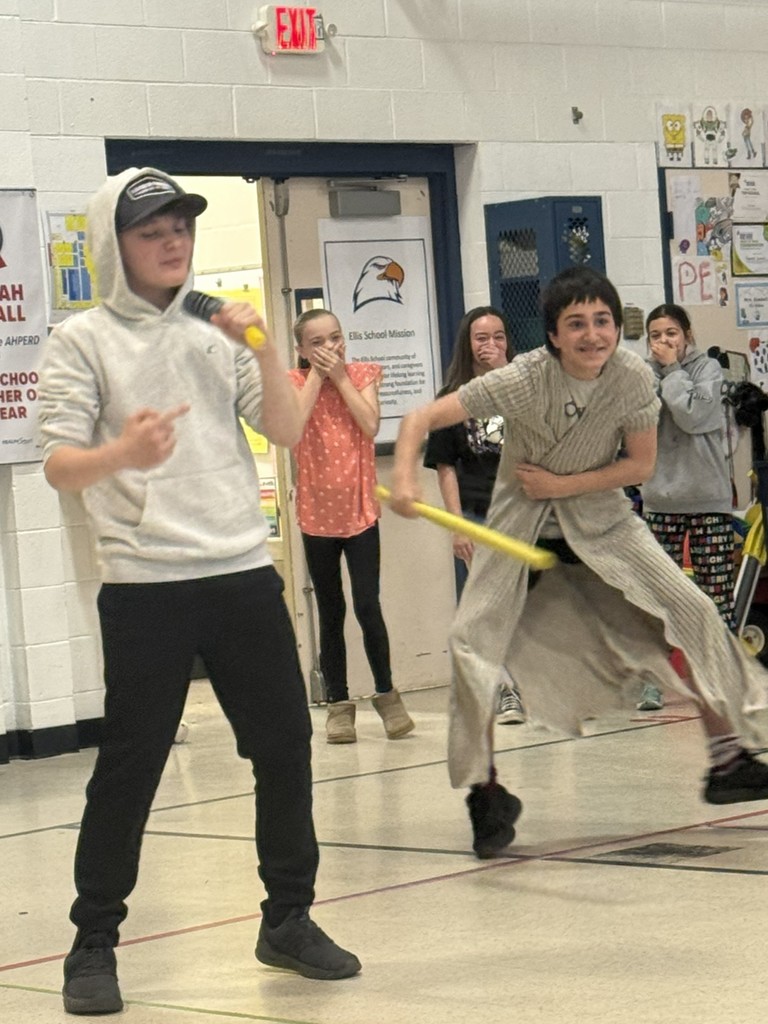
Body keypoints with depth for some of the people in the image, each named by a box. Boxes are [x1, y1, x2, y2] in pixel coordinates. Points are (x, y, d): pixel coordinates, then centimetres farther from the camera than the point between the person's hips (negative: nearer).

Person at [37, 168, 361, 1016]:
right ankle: (93, 945, 8)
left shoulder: (214, 337, 14)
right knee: (129, 765, -3)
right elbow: (59, 465, -9)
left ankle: (289, 920, 22)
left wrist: (265, 349, -8)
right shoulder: (83, 341, 0)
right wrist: (121, 453, -30)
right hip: (144, 587, -5)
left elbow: (285, 430, 6)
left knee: (285, 746, 8)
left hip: (243, 573, 5)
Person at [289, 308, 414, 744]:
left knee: (368, 606, -8)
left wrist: (340, 377, -10)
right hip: (318, 513, 1)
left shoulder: (363, 375, 3)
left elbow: (371, 426, -13)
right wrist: (317, 375, -13)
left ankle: (387, 693, 8)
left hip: (361, 510, -1)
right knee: (331, 614, 7)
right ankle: (339, 703, 14)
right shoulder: (295, 383, 1)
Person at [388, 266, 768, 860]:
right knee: (474, 640, -14)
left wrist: (562, 485, -17)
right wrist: (404, 477, -43)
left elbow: (642, 464, -7)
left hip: (601, 516, 2)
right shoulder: (524, 380, -25)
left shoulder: (634, 377, -17)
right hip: (521, 520, -2)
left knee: (691, 612, -9)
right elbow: (423, 418, -24)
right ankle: (486, 792, 4)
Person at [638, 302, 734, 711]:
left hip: (708, 498, -2)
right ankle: (653, 681, 5)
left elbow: (693, 416, -15)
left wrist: (672, 369, -7)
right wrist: (656, 374, -9)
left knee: (716, 593, 0)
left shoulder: (708, 369, 1)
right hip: (659, 501, 2)